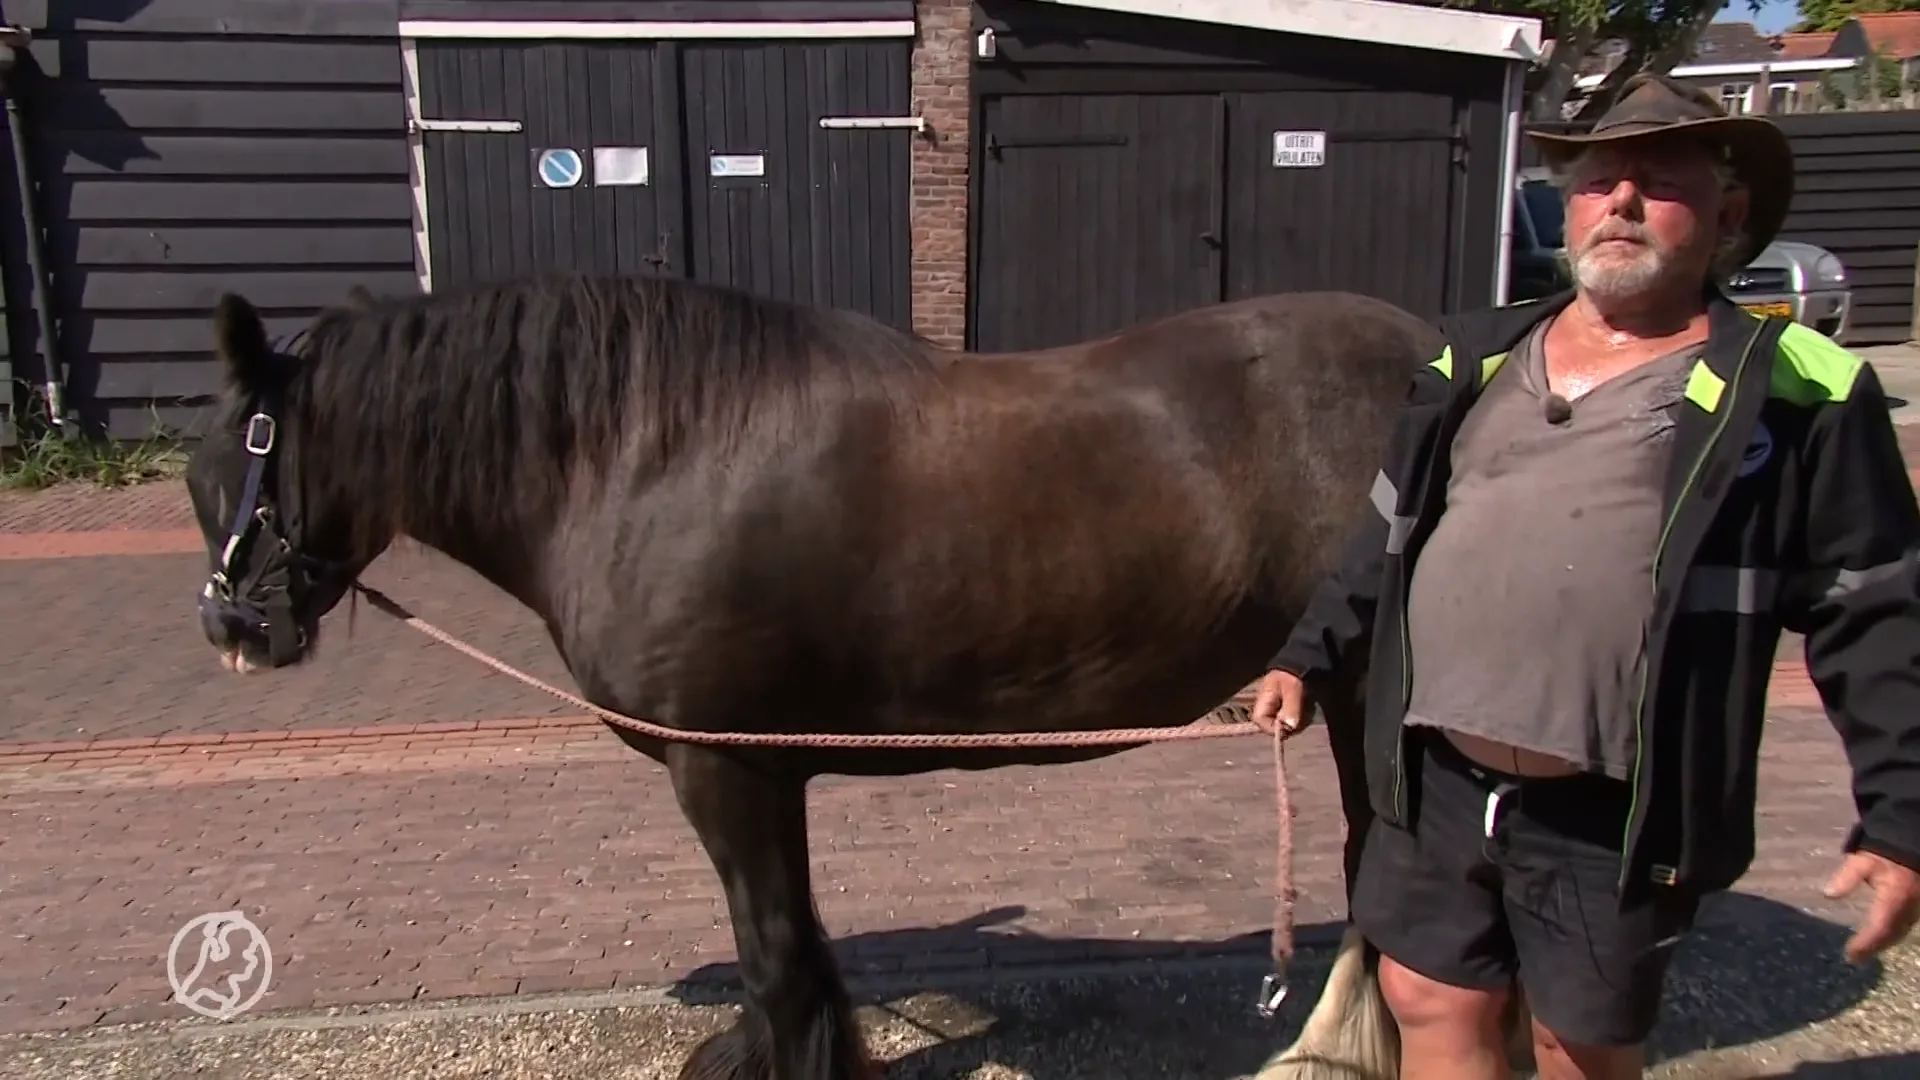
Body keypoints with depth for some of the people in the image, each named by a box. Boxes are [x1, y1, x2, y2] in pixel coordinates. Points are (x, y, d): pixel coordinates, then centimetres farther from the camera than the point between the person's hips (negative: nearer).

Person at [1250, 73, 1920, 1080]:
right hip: (1436, 782, 4)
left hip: (1613, 816, -4)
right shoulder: (1479, 357, 8)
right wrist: (1308, 657, 15)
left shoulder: (1793, 393, -5)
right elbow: (1390, 536, 16)